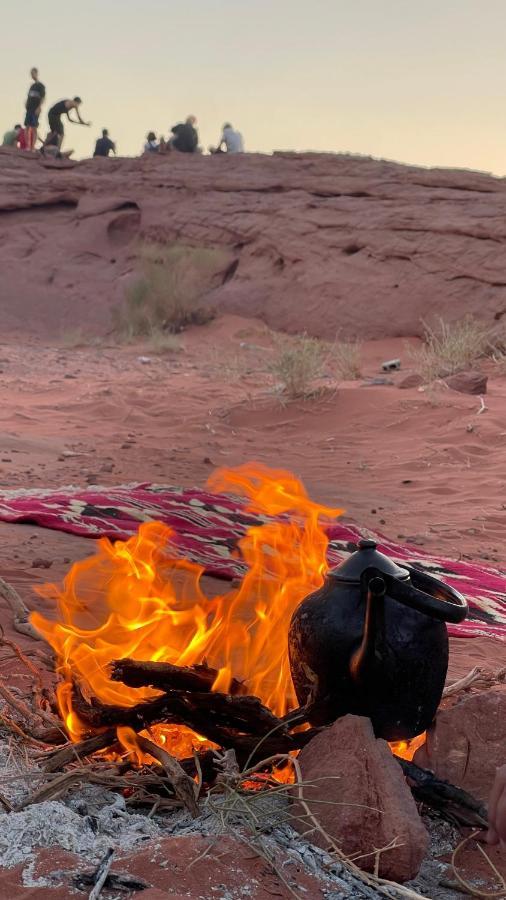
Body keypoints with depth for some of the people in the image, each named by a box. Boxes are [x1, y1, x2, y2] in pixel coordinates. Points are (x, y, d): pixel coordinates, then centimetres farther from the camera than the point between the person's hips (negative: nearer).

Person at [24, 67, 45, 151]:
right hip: (29, 109, 6)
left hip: (35, 110, -6)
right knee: (27, 127, 1)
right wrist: (26, 106, 10)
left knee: (34, 128, -9)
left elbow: (43, 97, -8)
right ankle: (28, 146, 2)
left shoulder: (40, 86, -1)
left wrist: (39, 108, -17)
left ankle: (33, 147, -9)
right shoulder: (31, 86, 19)